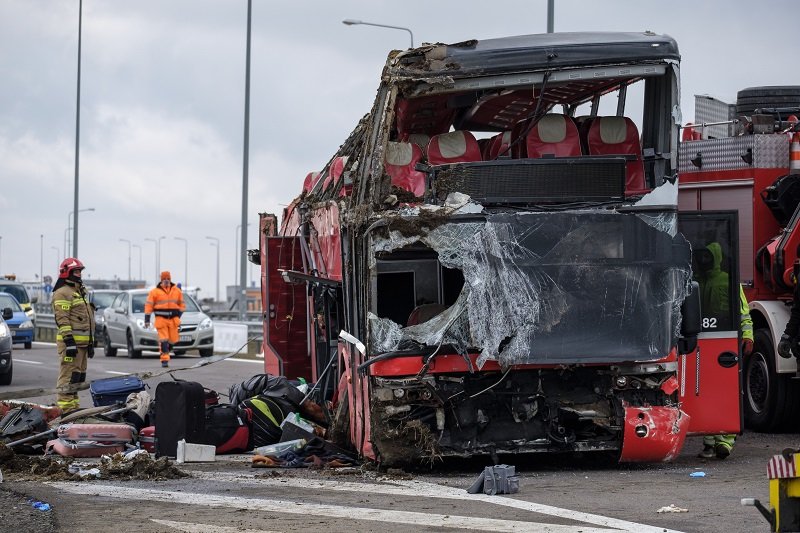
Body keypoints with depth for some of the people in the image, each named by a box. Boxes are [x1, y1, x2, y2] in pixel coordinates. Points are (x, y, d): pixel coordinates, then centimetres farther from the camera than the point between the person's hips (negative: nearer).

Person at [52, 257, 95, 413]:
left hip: (82, 341, 10)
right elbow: (62, 319, -17)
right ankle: (65, 407, -14)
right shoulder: (62, 293, -9)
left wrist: (90, 342, 25)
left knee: (78, 376, 13)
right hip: (71, 341, -10)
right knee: (69, 375, -12)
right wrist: (69, 341, -24)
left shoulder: (79, 292, 23)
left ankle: (73, 405, 19)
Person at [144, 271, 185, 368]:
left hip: (173, 319, 3)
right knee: (163, 340, -10)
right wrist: (147, 320, -5)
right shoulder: (155, 291, -2)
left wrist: (179, 316, 3)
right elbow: (149, 305, -1)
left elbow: (181, 304, 14)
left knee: (172, 340, 2)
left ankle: (166, 350, 31)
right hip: (161, 319, -3)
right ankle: (164, 360, -9)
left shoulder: (177, 291, 6)